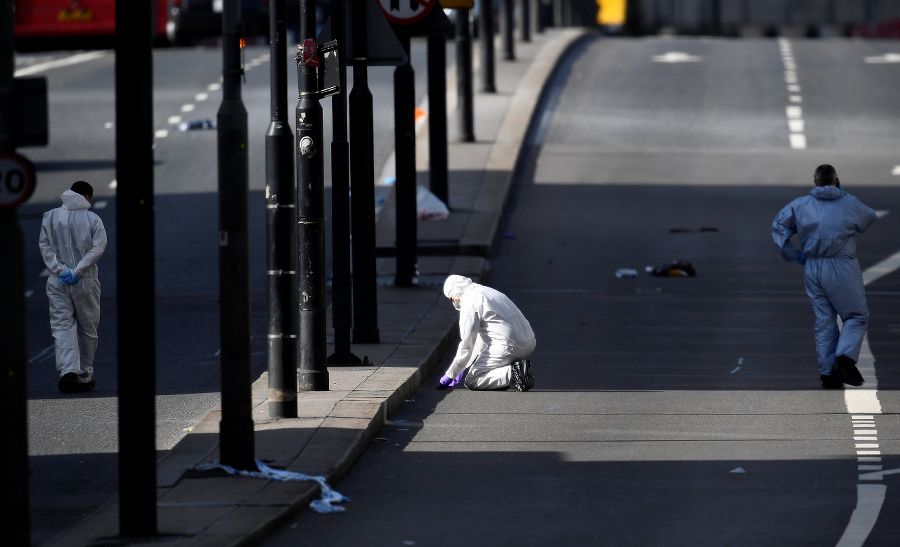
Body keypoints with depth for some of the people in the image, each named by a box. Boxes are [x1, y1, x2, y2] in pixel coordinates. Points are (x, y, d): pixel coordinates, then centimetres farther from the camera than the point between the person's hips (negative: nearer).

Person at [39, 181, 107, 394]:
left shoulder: (49, 217, 4)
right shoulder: (93, 219, -2)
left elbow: (45, 248, -3)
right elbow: (98, 248, -11)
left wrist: (61, 270, -9)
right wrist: (76, 271, -14)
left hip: (58, 282, 1)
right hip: (86, 281, -1)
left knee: (63, 327, -2)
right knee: (87, 329, 12)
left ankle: (68, 371, -24)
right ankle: (85, 376, 18)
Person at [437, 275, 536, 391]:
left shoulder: (469, 303, -6)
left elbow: (466, 345, -8)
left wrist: (450, 375, 1)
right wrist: (465, 368, 35)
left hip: (509, 348, -9)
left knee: (470, 381, -1)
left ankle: (511, 373, -18)